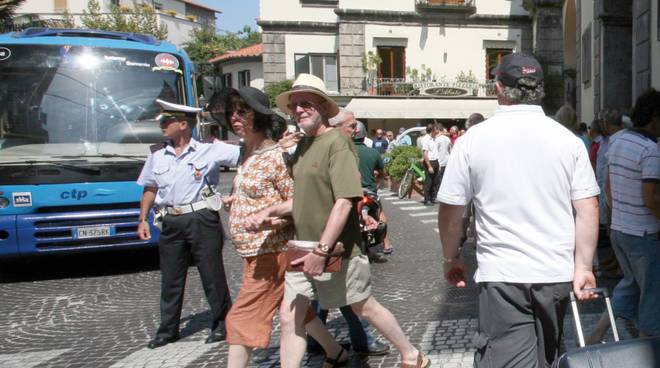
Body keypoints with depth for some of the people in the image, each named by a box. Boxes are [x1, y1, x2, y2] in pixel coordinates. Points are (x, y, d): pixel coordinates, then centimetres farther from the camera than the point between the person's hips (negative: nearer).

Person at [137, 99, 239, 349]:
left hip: (202, 219, -4)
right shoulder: (157, 155, 11)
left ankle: (222, 324, 20)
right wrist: (143, 219, 14)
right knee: (170, 278, 12)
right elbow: (150, 189, 19)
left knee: (212, 274, 4)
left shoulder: (209, 149, -5)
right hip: (171, 223, 5)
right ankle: (168, 329, 25)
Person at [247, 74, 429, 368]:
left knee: (364, 308, 9)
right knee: (289, 317, 6)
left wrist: (322, 250, -26)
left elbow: (344, 201, -23)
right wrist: (269, 212, 4)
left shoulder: (336, 141, -15)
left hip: (336, 250, -7)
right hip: (304, 250, 8)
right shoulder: (303, 144, 10)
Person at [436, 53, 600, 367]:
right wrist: (583, 267, 2)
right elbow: (588, 208, -3)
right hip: (557, 273, 4)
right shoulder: (567, 139, 1)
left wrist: (451, 258, 12)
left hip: (501, 274, -3)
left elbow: (450, 210, -2)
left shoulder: (473, 139, -5)